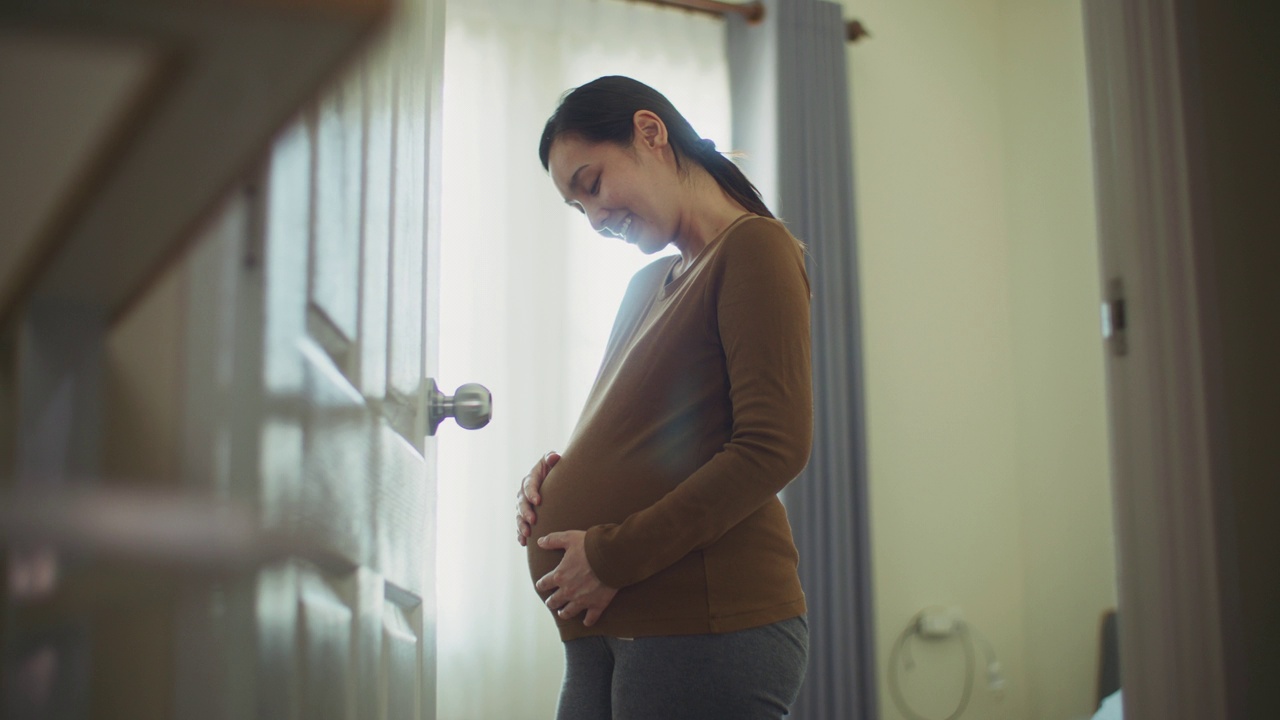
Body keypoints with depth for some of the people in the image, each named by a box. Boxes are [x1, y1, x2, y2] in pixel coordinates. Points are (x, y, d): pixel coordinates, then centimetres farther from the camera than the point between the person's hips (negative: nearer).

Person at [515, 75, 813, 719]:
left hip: (708, 627, -8)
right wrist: (557, 473, 3)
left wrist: (614, 555, -15)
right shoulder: (649, 285, 20)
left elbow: (774, 448, -16)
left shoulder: (754, 246, -6)